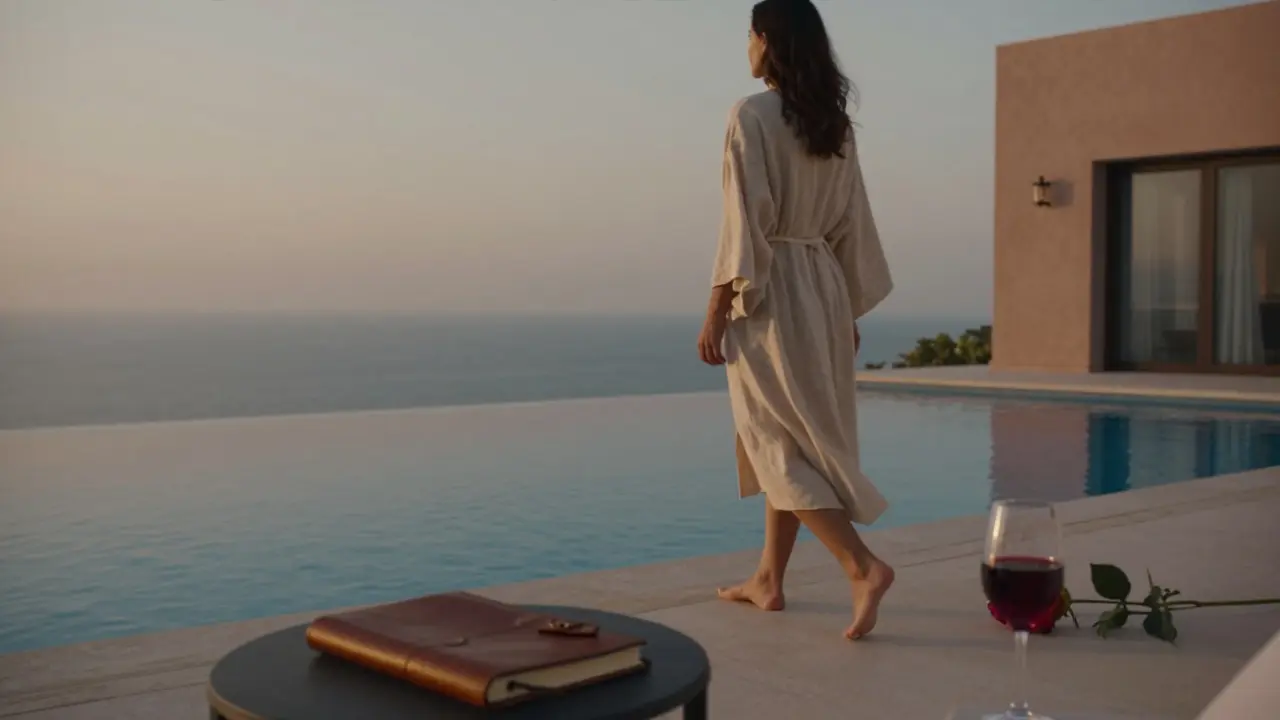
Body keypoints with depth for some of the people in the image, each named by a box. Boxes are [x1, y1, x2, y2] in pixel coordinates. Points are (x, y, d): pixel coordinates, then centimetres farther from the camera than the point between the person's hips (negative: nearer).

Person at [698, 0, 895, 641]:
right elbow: (851, 223, 12)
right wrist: (849, 309, 18)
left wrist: (715, 312, -13)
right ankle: (769, 579, 22)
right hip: (822, 286, 8)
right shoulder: (835, 124, 10)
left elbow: (744, 221, -17)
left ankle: (863, 566, -15)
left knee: (779, 444, -3)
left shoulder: (751, 115, -11)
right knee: (796, 438, 13)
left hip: (768, 291, -8)